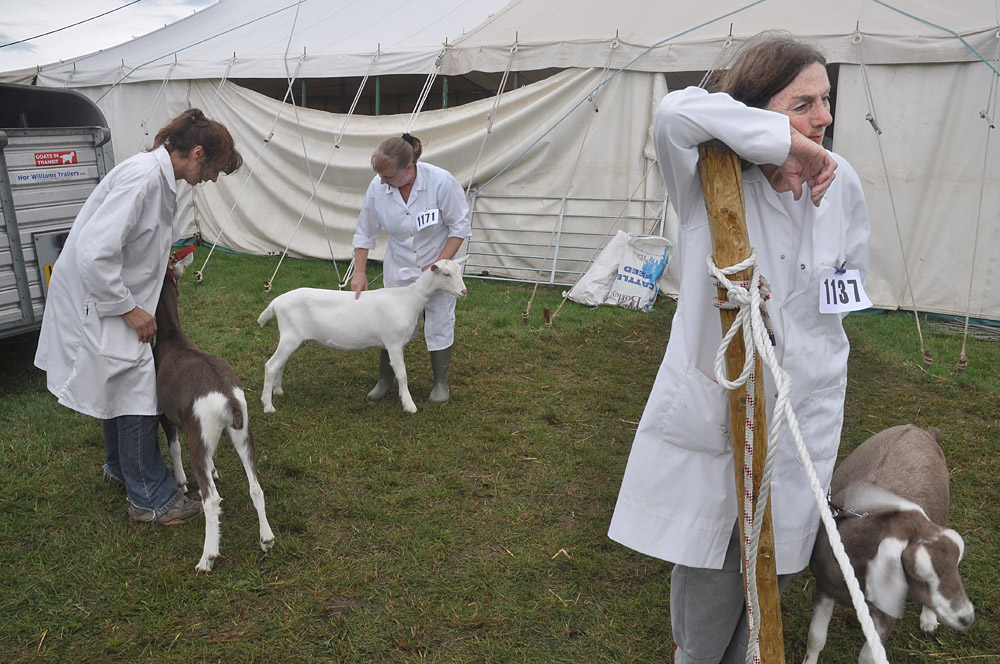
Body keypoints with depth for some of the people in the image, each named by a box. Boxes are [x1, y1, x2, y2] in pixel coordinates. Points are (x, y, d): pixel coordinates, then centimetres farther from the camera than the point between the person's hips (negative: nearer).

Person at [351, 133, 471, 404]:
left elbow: (460, 227, -16)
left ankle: (441, 382, 24)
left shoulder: (441, 182, -27)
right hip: (398, 268, 3)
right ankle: (385, 379, 28)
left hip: (438, 263, -2)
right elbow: (365, 233, -4)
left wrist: (439, 265, -21)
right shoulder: (378, 186, -17)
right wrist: (359, 272, -6)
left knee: (439, 324, 5)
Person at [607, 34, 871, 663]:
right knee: (709, 558, 9)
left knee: (774, 558, 17)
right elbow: (677, 113, -34)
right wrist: (787, 142, -27)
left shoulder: (840, 180, 2)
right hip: (714, 402, -4)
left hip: (805, 407, 4)